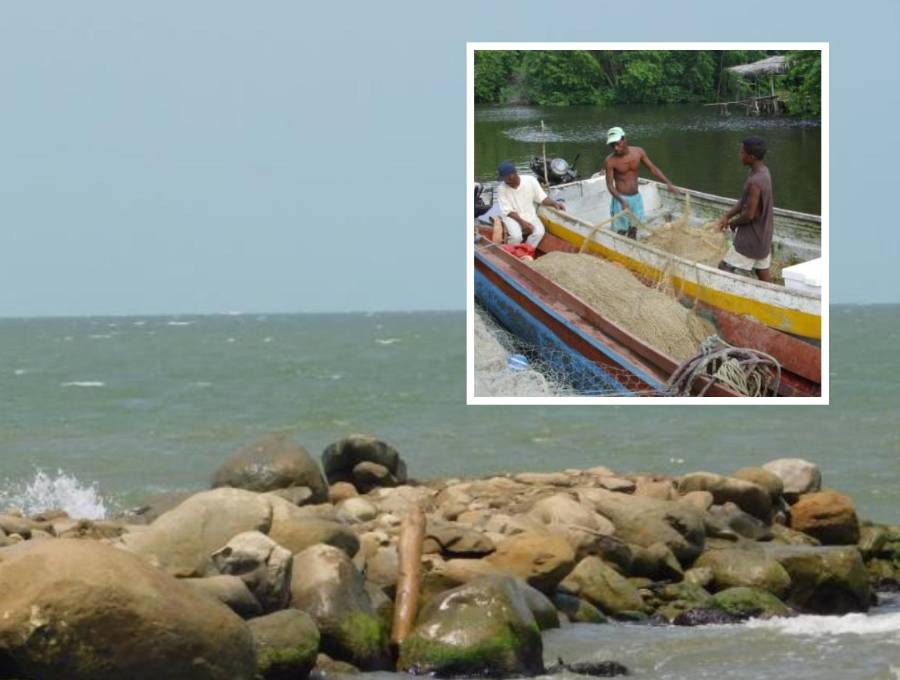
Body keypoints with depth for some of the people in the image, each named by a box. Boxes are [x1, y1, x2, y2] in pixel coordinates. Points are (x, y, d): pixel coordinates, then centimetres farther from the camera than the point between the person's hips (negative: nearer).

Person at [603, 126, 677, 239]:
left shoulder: (638, 152, -5)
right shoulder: (610, 161, -16)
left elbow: (653, 168, 3)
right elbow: (610, 185, -17)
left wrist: (667, 183, -9)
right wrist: (622, 200, -32)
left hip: (636, 197, 5)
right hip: (621, 200, -5)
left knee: (633, 230, 14)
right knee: (620, 232, -3)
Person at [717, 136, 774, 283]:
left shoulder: (755, 182, -28)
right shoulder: (763, 172, 3)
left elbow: (749, 214, -25)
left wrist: (733, 223, -6)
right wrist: (727, 216, 3)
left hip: (751, 237, -9)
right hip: (763, 235, 9)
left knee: (725, 268, -1)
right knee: (762, 271, 14)